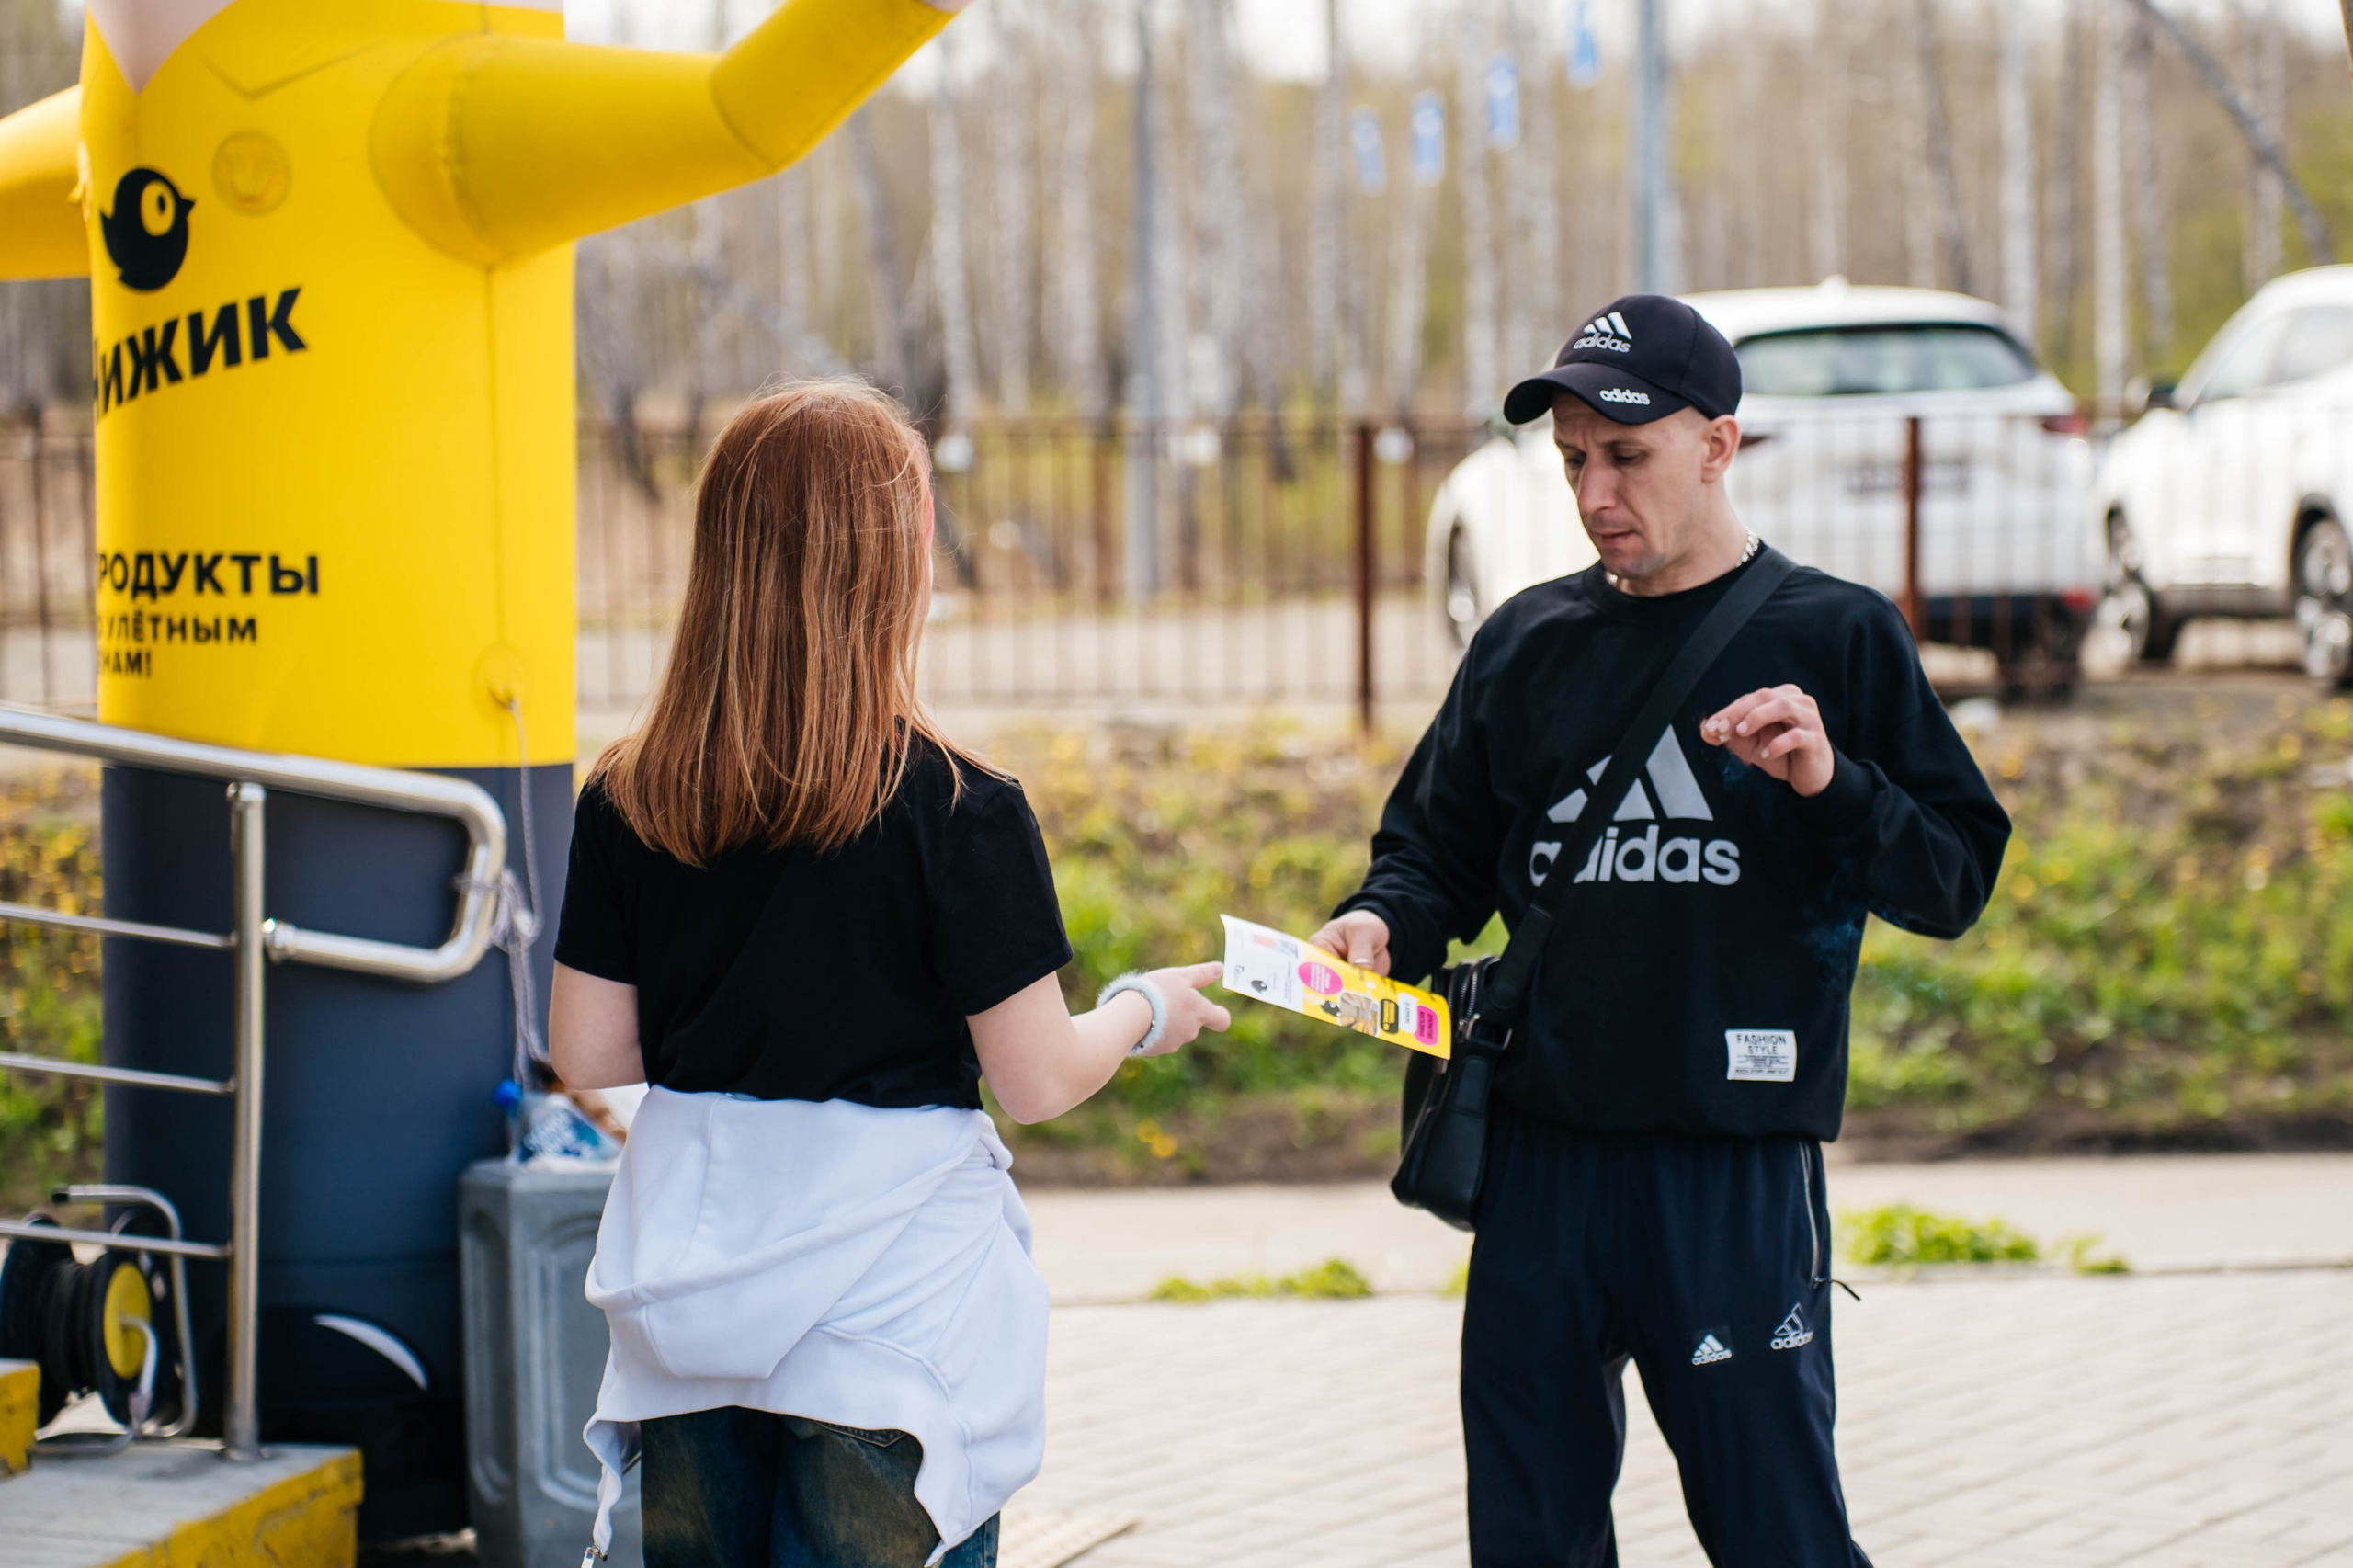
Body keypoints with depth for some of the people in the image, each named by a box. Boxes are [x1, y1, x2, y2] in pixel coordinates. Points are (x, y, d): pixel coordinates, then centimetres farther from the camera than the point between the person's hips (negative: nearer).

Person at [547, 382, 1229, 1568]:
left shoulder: (628, 802, -2)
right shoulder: (955, 812, -14)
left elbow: (586, 1055, 4)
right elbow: (1038, 1082, -9)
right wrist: (1143, 1010, 11)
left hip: (690, 1285, 4)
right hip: (890, 1302, -4)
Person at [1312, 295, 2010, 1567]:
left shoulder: (1835, 639, 1)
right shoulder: (1526, 643, 12)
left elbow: (1954, 880, -2)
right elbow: (1438, 851, 17)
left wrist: (1833, 785, -19)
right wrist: (1384, 924, -4)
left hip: (1740, 1164, -4)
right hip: (1540, 1156, 4)